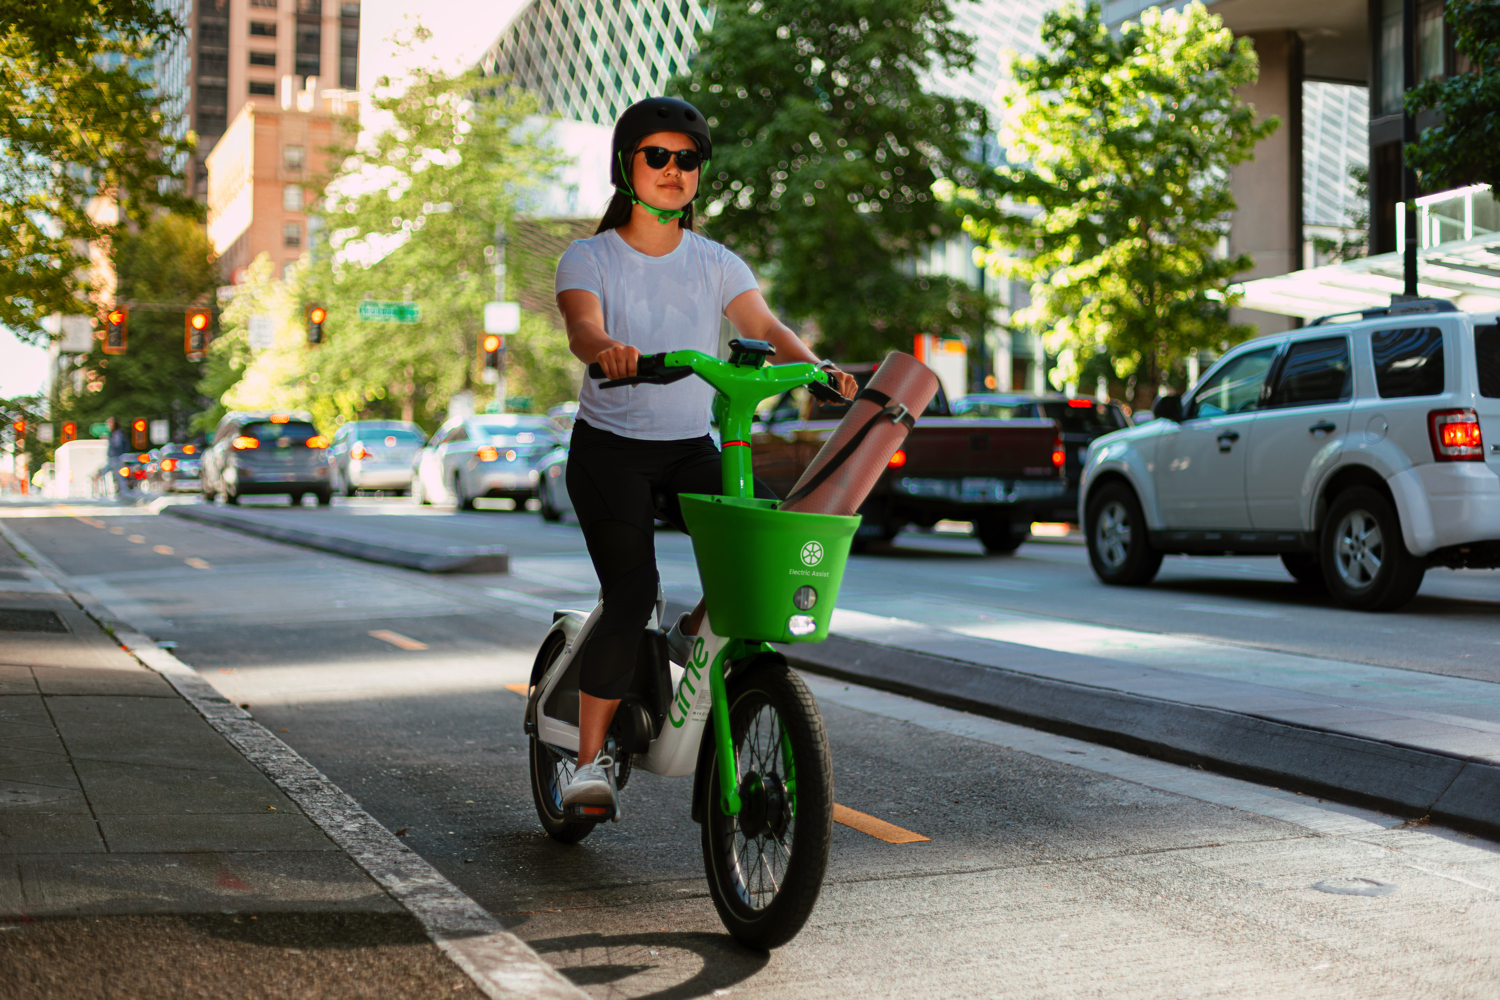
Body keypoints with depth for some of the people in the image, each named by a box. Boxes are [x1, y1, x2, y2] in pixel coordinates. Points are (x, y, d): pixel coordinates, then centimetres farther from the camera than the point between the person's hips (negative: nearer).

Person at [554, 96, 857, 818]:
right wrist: (606, 347, -45)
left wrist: (815, 365, -30)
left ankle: (706, 626, 4)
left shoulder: (715, 263, 7)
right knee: (631, 591, -18)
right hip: (609, 447, -3)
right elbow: (582, 326, -20)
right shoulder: (589, 258, 0)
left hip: (691, 450, 3)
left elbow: (765, 327, -8)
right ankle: (589, 758, -8)